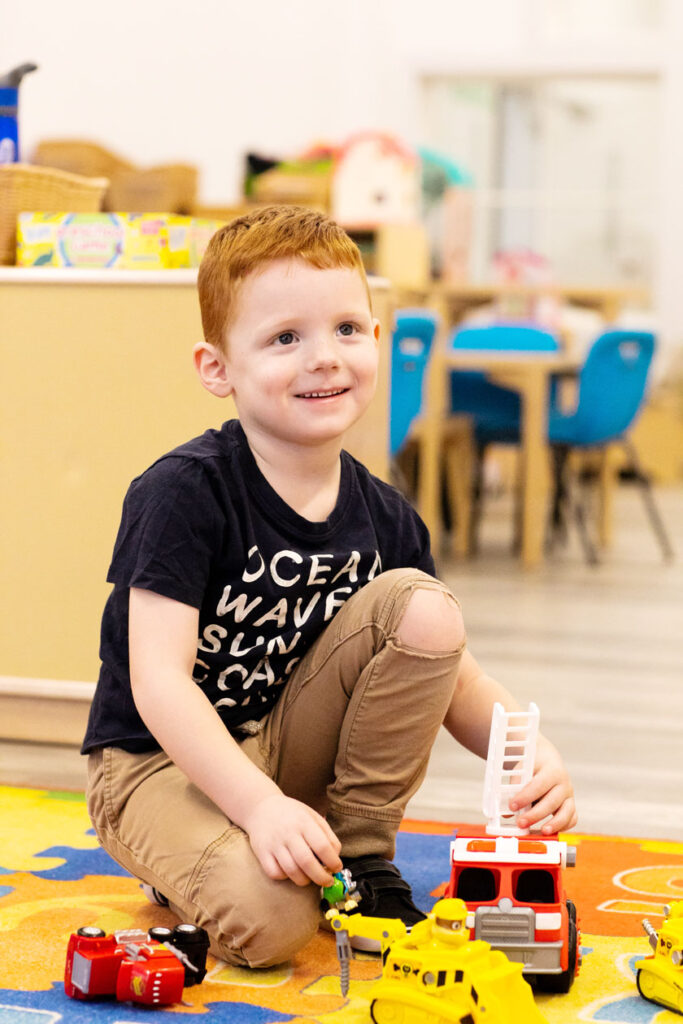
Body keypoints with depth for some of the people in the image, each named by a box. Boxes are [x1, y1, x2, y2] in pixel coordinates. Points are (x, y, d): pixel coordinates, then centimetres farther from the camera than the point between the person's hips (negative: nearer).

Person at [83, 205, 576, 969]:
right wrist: (260, 805, -38)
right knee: (267, 916, -33)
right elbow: (158, 683, -27)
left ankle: (361, 857, -3)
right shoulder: (183, 495, -21)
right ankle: (197, 857, 4)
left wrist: (531, 752, -20)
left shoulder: (383, 518, -3)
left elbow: (457, 683, 2)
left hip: (290, 752, 5)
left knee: (424, 608, -15)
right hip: (160, 763, -5)